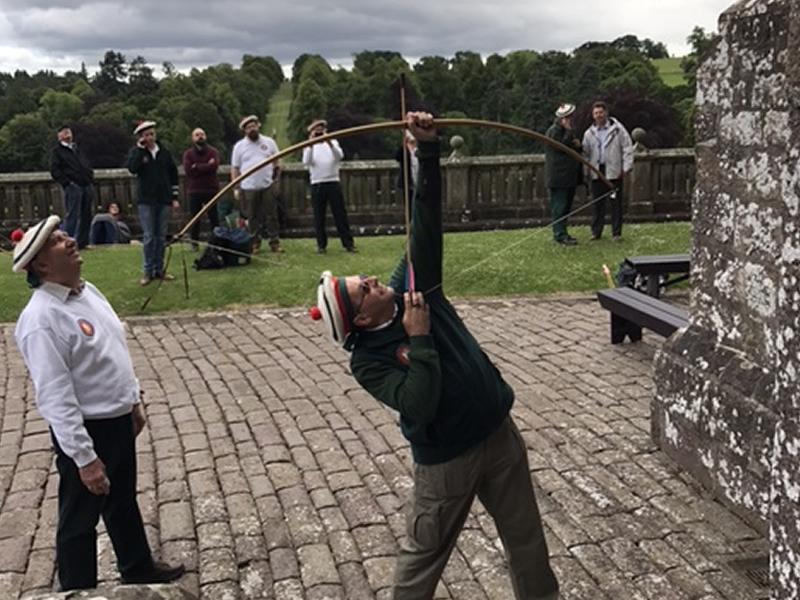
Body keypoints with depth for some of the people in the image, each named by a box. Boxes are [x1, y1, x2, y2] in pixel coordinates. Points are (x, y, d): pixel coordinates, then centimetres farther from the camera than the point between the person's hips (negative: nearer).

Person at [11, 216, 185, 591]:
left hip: (118, 420, 9)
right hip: (85, 430, -9)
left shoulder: (88, 291, 3)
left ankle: (138, 568, 47)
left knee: (124, 503, 26)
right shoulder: (40, 319, -26)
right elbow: (56, 397, -26)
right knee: (80, 519, 11)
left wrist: (133, 401, 18)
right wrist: (84, 458, -25)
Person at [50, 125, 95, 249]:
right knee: (71, 216, -10)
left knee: (86, 216, 7)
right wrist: (67, 183, -14)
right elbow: (55, 170, -5)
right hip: (73, 187, -7)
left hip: (87, 186, 7)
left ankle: (82, 242, 14)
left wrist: (91, 179, 11)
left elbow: (87, 166, 27)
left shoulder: (77, 149, 25)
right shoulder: (57, 151, 5)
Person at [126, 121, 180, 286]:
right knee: (148, 237, -3)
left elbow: (173, 174, 11)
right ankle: (147, 272, 5)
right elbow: (132, 168, -20)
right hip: (146, 200, -3)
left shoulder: (164, 152, 6)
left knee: (161, 237, 8)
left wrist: (174, 197, 8)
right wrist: (140, 149, -18)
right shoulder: (136, 152, -1)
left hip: (163, 199, 3)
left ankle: (159, 269, 16)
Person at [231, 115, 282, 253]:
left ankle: (275, 243, 5)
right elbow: (235, 168, 5)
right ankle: (255, 243, 14)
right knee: (252, 217, 5)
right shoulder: (239, 146, 5)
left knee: (271, 216, 0)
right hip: (248, 188, 0)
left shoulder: (269, 142, 8)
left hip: (267, 186, 1)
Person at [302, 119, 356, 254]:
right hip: (317, 184, 0)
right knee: (319, 216, 2)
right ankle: (321, 244, 10)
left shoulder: (333, 142, 10)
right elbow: (306, 162, -10)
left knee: (340, 214, -1)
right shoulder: (309, 147, 8)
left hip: (333, 183, 0)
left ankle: (348, 243, 2)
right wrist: (311, 145, -20)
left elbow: (340, 156, -10)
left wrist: (330, 143, -24)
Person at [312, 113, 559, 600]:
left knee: (527, 535, 20)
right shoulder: (368, 362, -17)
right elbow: (419, 408, -30)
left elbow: (426, 219, -8)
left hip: (499, 430, 5)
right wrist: (421, 340, -29)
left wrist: (429, 149, -18)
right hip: (447, 458, -5)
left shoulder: (411, 284, -5)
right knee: (425, 552, 14)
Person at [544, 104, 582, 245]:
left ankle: (561, 233, 17)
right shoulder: (553, 131, -9)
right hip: (558, 176, -10)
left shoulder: (567, 131, 21)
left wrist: (578, 145, 3)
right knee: (559, 206, -10)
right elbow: (561, 147, -20)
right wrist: (568, 131, -17)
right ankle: (560, 235, -10)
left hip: (570, 175, 10)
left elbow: (575, 149, 26)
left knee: (566, 206, 11)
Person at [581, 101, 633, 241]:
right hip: (596, 172, 3)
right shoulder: (589, 133, 10)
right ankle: (596, 231, 16)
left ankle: (616, 232, 7)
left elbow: (627, 148, -1)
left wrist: (626, 167, -8)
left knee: (616, 202, 1)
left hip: (614, 171, -3)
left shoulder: (617, 129, 0)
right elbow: (585, 153, 14)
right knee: (597, 203, 7)